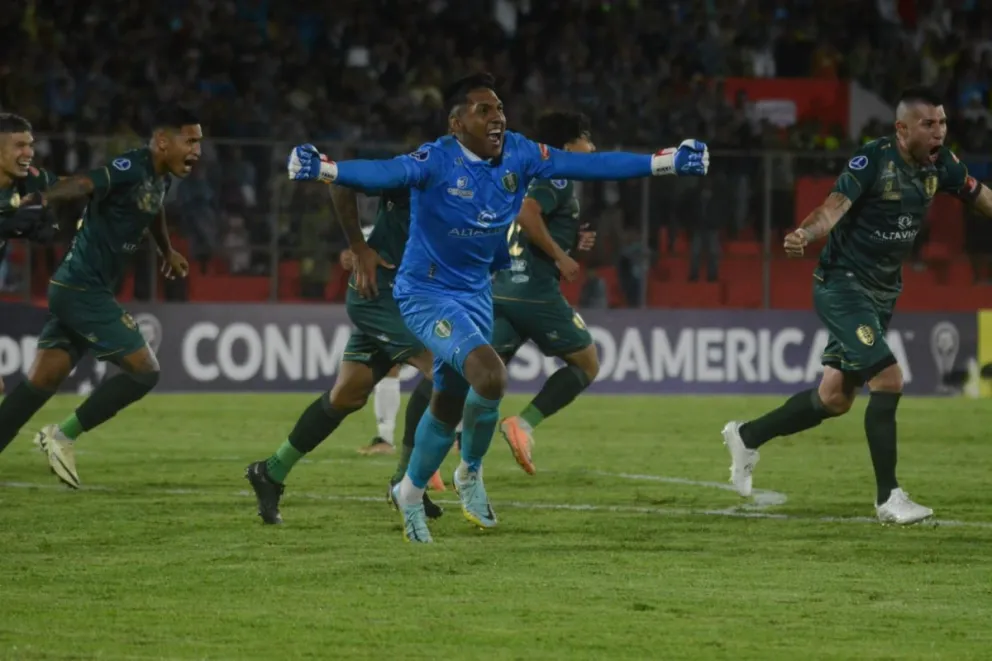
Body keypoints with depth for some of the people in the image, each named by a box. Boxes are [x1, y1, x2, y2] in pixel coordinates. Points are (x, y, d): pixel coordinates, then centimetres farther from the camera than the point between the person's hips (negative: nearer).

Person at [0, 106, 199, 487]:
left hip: (79, 290, 9)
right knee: (144, 370, -8)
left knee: (41, 382, 7)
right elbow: (84, 184, -35)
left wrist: (167, 252, 55)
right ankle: (64, 435, -1)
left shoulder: (160, 177, 12)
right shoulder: (130, 169, -17)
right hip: (83, 288, -9)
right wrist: (44, 199, -54)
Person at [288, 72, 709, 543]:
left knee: (449, 404, 17)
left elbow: (584, 165, -4)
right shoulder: (438, 161, -24)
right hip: (426, 294, -7)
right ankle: (471, 471, 2)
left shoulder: (518, 155, -7)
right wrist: (325, 169, -60)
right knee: (488, 375, -25)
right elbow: (387, 173, -40)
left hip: (475, 294, 7)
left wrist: (668, 162, -5)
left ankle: (411, 493, 40)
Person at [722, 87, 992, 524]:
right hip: (843, 286, -8)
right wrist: (805, 235, -51)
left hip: (883, 292, 8)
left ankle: (748, 437, 31)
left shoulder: (940, 164, 0)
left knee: (836, 397, 10)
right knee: (888, 379, -18)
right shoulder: (873, 160, -20)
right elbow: (835, 206, -32)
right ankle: (888, 498, -8)